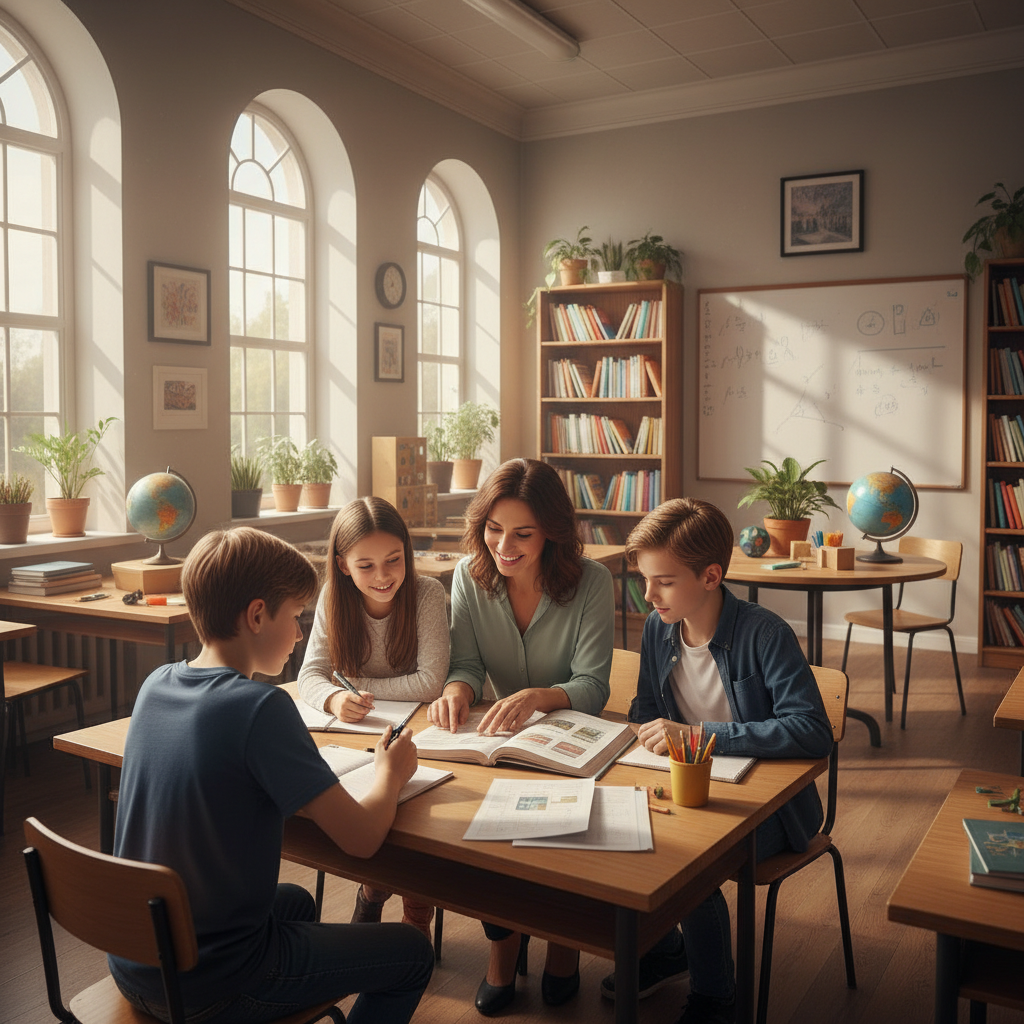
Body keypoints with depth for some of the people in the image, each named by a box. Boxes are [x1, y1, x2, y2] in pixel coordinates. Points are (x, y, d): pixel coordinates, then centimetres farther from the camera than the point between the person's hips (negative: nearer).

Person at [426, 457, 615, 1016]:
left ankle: (563, 943, 6)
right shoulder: (470, 575, -4)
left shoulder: (590, 582, -14)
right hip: (497, 740, 3)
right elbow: (467, 663, -1)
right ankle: (502, 947, 2)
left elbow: (592, 687, -16)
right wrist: (458, 689, -26)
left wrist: (537, 696, -37)